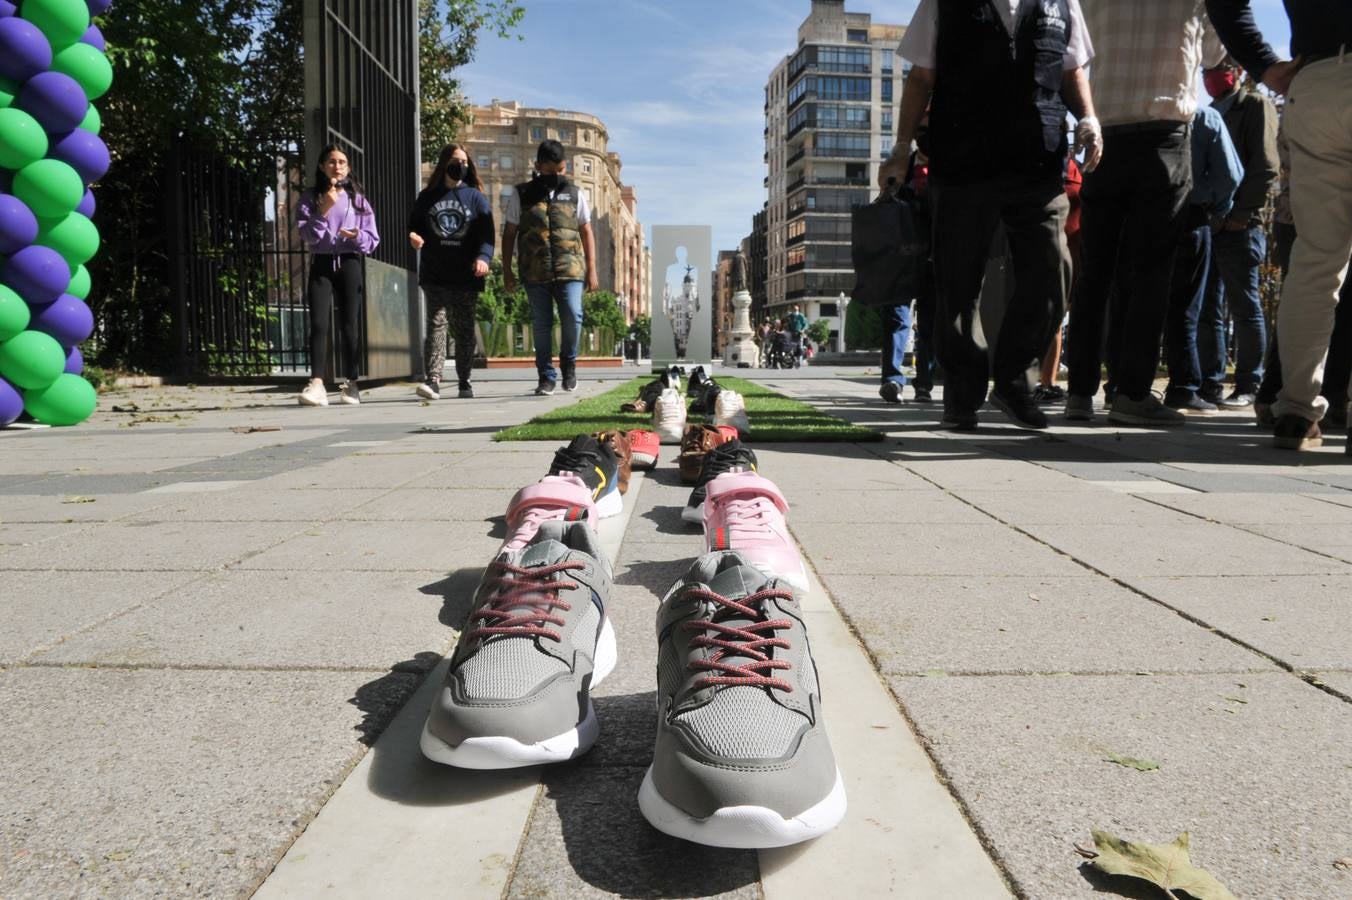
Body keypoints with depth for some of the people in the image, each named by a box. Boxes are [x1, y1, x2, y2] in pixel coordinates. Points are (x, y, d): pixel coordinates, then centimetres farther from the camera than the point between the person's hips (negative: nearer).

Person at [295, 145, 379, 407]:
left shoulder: (357, 198, 10)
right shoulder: (309, 198, 8)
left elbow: (372, 239, 6)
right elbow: (306, 235, -4)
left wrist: (357, 236, -14)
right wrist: (323, 211, -14)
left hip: (349, 264, 1)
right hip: (321, 265, -1)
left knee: (350, 325, 1)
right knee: (319, 324, -11)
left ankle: (351, 384, 7)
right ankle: (316, 384, -16)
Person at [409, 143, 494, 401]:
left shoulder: (475, 197, 8)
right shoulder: (427, 197, 13)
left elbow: (486, 234, 0)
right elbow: (414, 226, 17)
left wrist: (483, 257, -19)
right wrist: (413, 237, -7)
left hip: (466, 276, 0)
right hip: (434, 275, 0)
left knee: (465, 329, 6)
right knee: (436, 324, -10)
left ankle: (464, 383, 16)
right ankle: (433, 381, -15)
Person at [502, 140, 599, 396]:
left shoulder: (575, 194, 12)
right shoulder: (521, 195, 9)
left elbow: (586, 233, 14)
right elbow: (509, 234, 11)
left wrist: (592, 269, 7)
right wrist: (507, 271, 6)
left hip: (570, 270, 0)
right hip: (535, 272, 0)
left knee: (573, 316, -14)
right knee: (541, 324, 2)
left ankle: (569, 364, 11)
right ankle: (546, 377, 13)